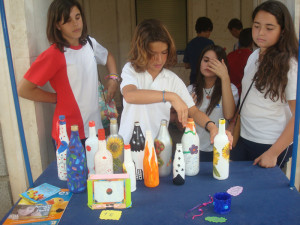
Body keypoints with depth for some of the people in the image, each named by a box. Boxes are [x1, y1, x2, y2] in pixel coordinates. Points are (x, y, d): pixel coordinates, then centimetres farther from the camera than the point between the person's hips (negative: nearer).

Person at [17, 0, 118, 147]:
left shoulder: (89, 43, 3)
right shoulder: (55, 54, -17)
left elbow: (107, 56, 26)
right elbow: (23, 89, -16)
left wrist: (113, 78, 9)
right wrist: (58, 98, -8)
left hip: (96, 126, 6)